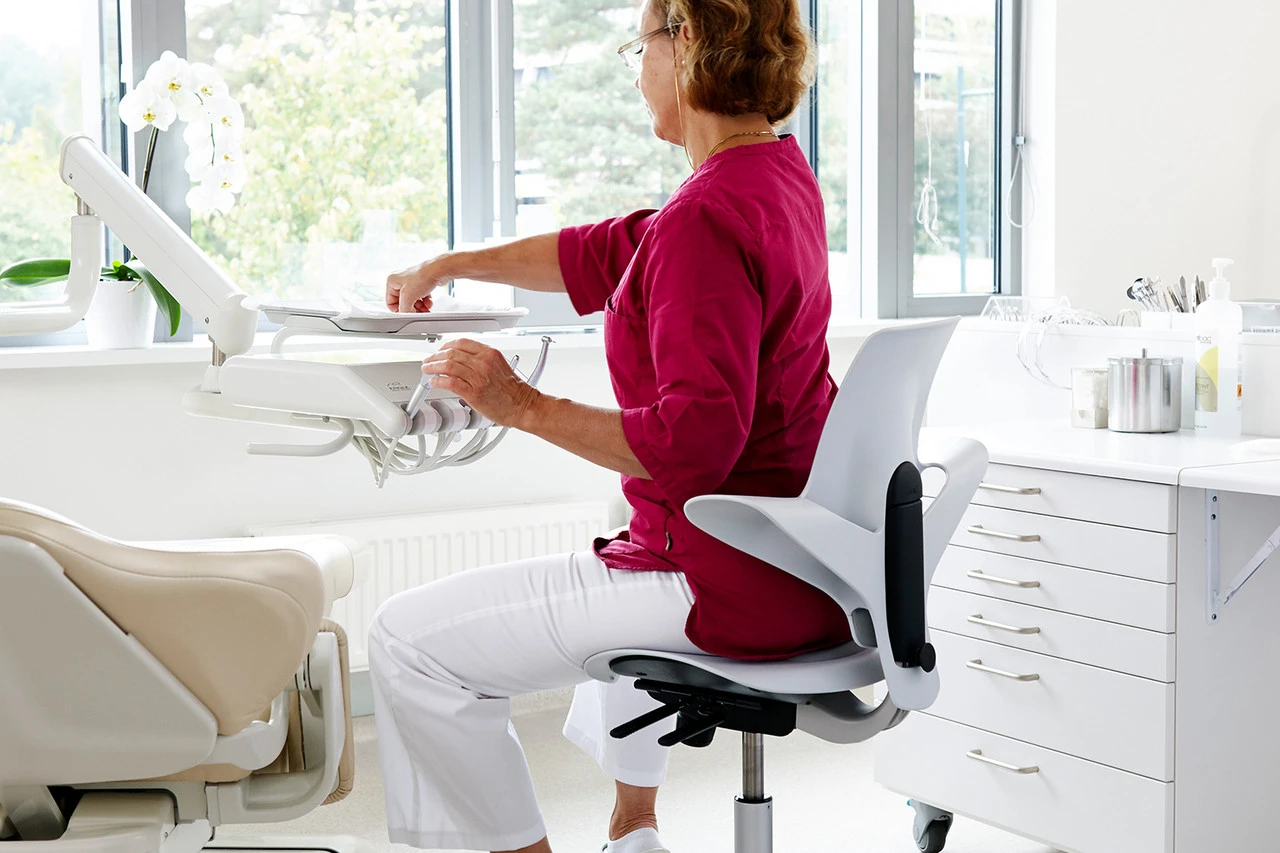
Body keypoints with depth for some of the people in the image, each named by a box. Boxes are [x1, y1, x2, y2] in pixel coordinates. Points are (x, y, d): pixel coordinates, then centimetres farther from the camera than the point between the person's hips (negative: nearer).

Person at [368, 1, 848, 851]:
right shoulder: (781, 175, 8)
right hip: (805, 571, 10)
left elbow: (693, 439, -30)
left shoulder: (708, 215, -23)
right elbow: (605, 253, 19)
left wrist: (524, 407, -23)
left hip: (729, 581, -10)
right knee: (616, 575, 42)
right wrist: (449, 266, 26)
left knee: (411, 640, -4)